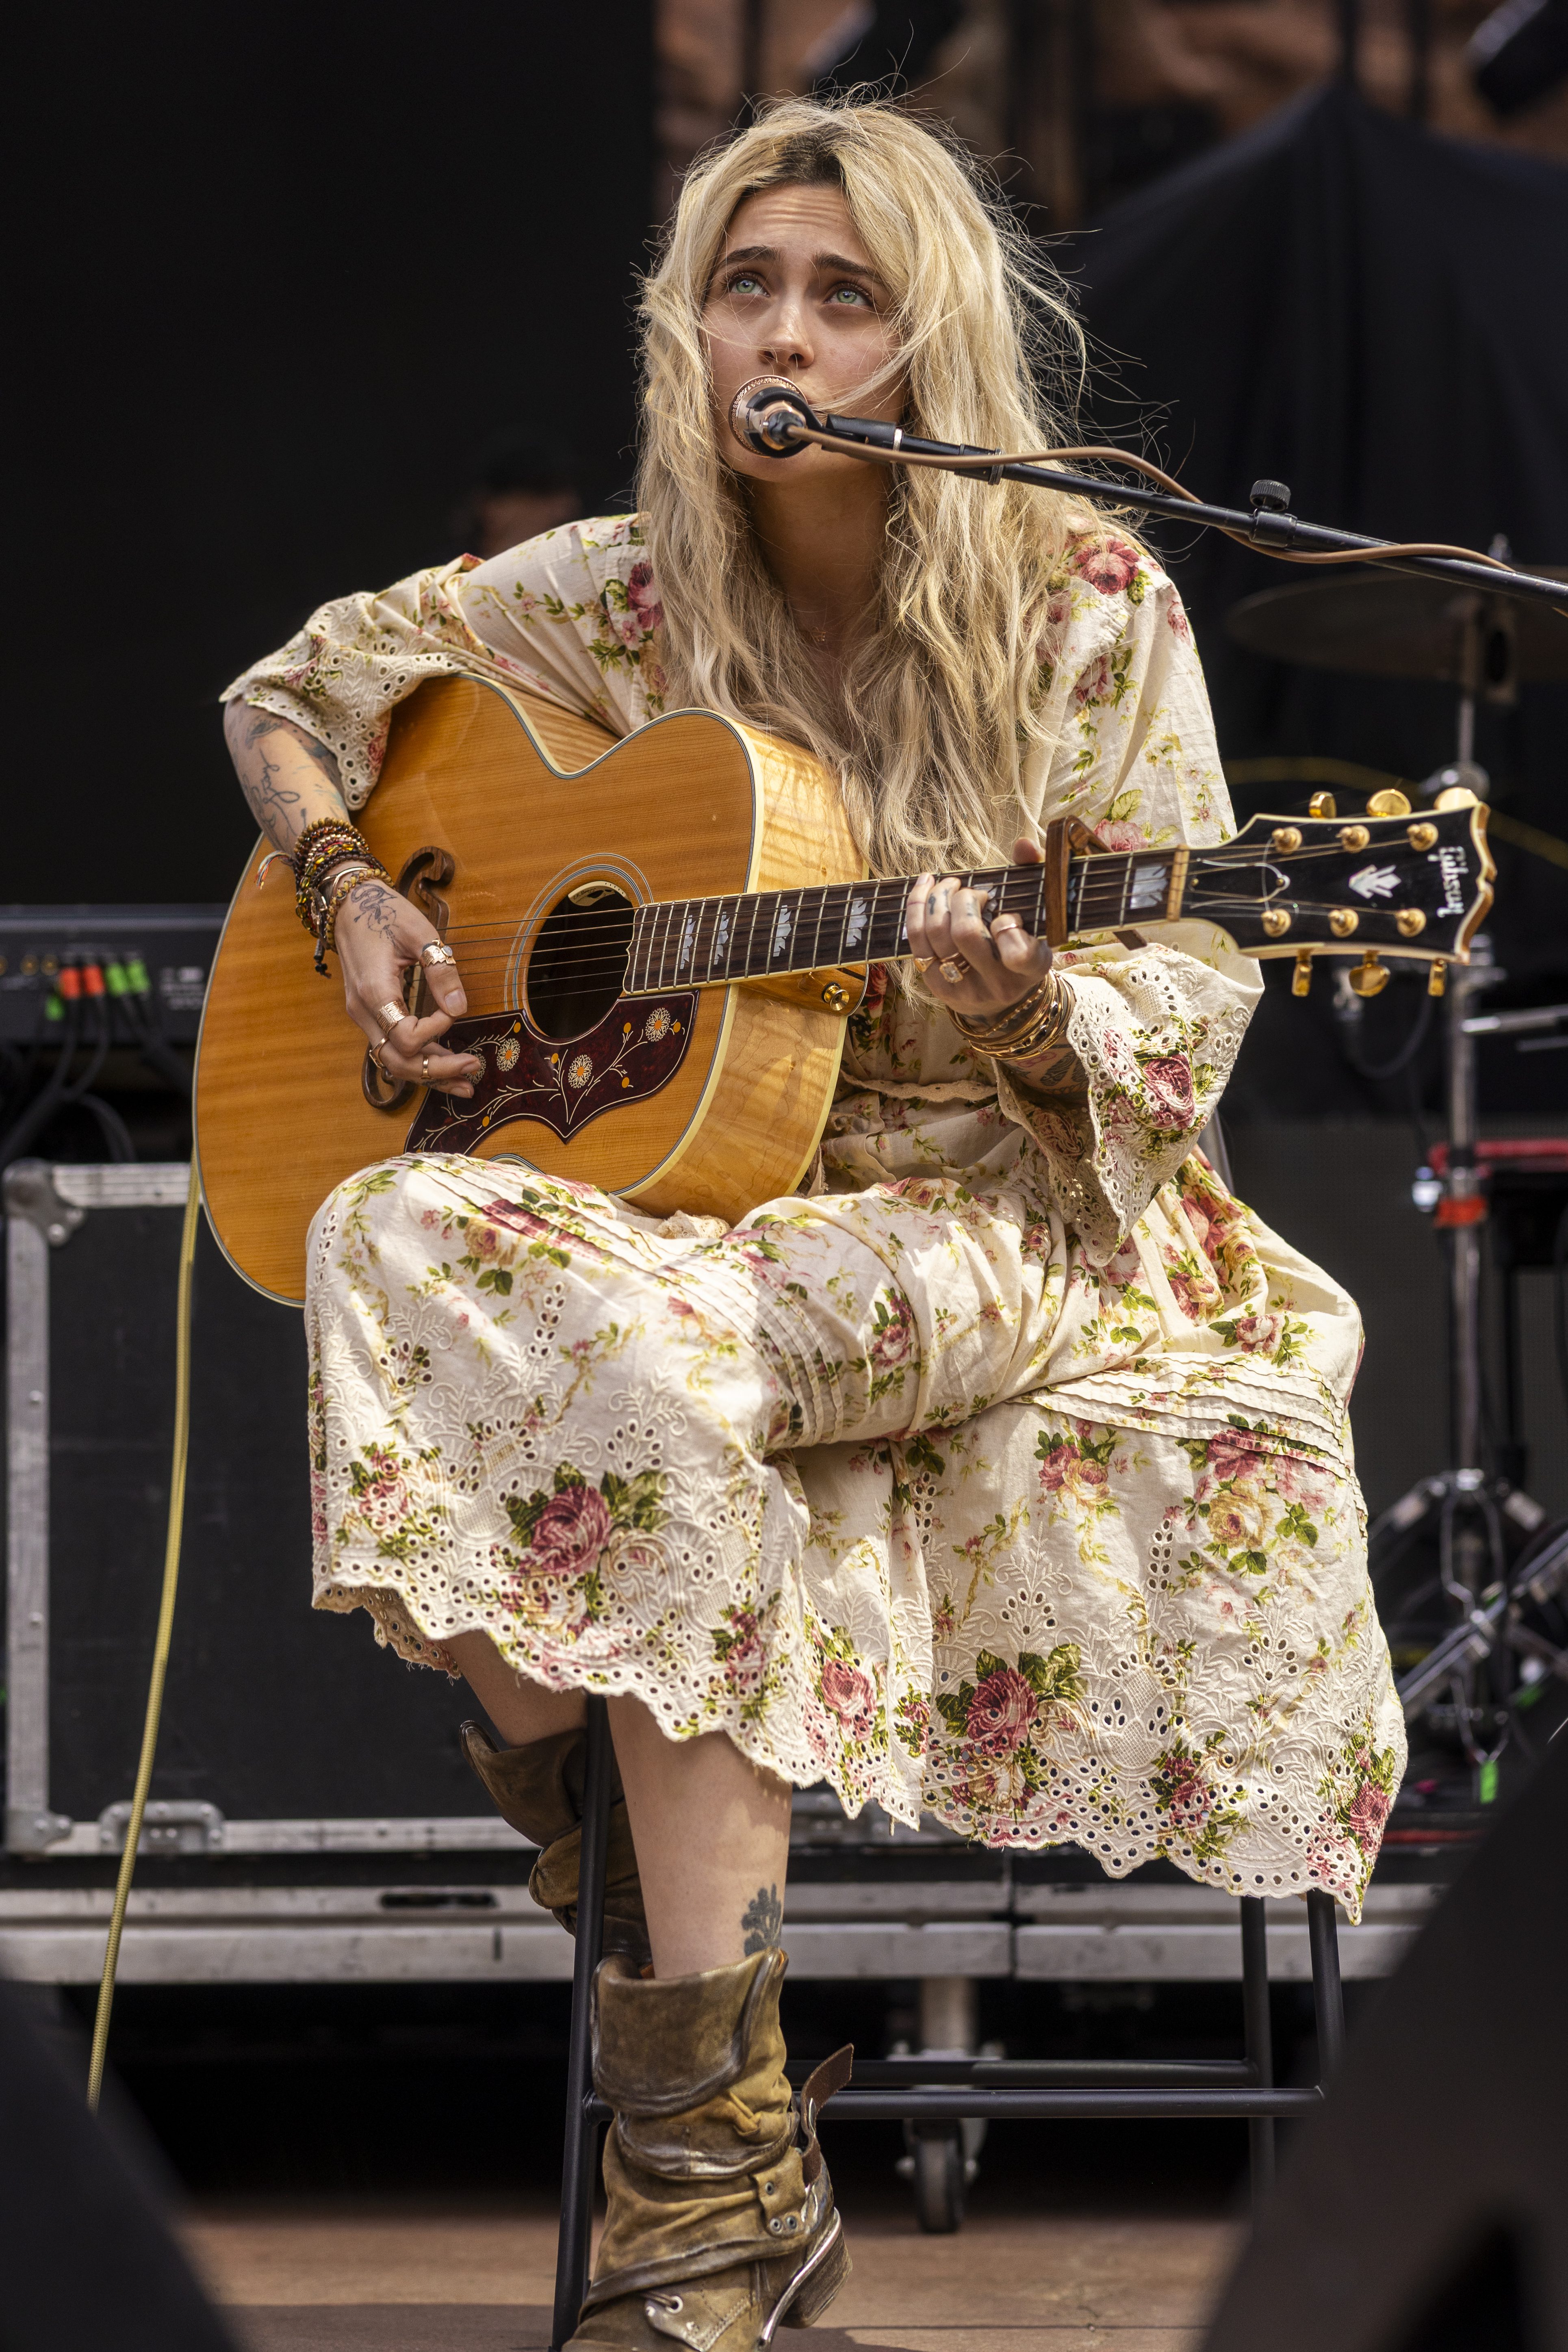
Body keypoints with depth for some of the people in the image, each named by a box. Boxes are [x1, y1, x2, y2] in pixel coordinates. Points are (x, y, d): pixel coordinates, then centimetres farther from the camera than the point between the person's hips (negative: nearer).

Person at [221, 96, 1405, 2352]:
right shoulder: (625, 596, 6)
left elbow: (1193, 997, -3)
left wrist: (1030, 1005, -24)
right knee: (401, 1245, -31)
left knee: (646, 1339, -36)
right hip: (670, 1187, 4)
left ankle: (709, 2150, -32)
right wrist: (355, 898, 2)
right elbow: (292, 690, 20)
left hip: (996, 1210, -4)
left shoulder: (1087, 606, -3)